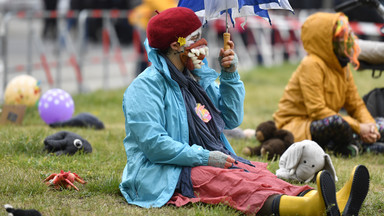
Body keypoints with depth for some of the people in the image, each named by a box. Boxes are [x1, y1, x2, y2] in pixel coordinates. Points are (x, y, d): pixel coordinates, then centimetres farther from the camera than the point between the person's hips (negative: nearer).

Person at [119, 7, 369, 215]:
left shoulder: (198, 78, 22)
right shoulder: (146, 86, -6)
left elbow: (231, 119, 21)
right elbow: (152, 142, -17)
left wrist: (230, 76, 8)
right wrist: (204, 157, -19)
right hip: (169, 175, -8)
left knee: (262, 177, -23)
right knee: (236, 185, -36)